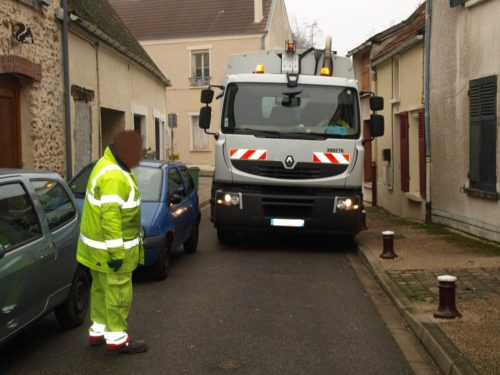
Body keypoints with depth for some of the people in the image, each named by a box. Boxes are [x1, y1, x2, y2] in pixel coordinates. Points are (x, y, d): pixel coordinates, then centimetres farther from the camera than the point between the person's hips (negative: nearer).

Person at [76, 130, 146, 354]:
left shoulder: (108, 166, 10)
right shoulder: (114, 177, -24)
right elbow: (110, 216, -28)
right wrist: (116, 252, -26)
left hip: (98, 247, 10)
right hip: (110, 248, -10)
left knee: (102, 289, 19)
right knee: (118, 293, 1)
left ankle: (98, 331, 32)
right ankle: (116, 339, 12)